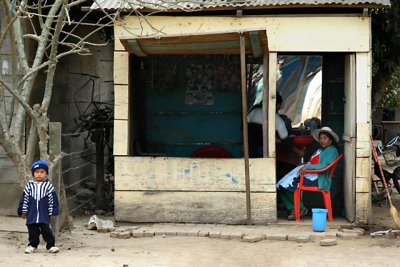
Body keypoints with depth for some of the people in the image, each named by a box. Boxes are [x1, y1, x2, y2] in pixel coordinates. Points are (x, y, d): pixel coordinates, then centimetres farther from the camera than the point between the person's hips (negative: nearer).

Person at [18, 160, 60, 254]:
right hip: (32, 213, 2)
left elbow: (52, 199, 0)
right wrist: (23, 211, 6)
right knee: (33, 230, 6)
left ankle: (51, 245, 4)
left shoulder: (48, 185, -1)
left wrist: (52, 212, -2)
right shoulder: (29, 185, 3)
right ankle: (32, 245, 19)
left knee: (45, 229, -5)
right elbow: (24, 198, 7)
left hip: (44, 214, -2)